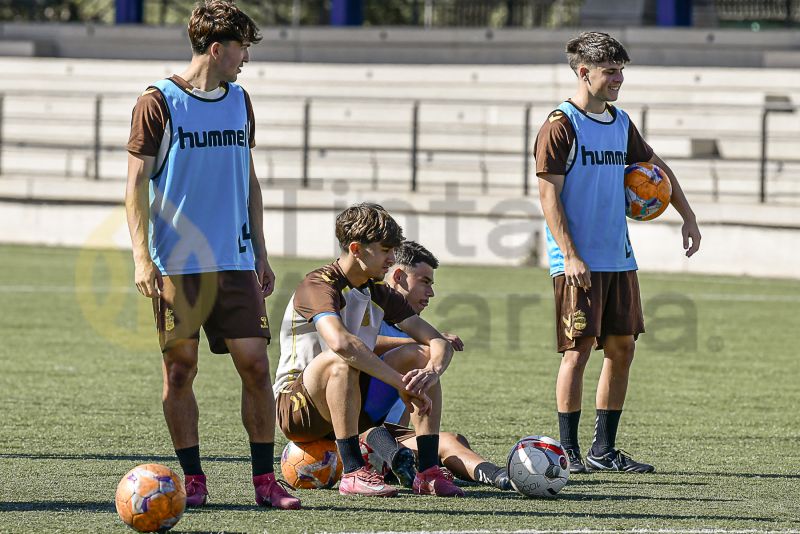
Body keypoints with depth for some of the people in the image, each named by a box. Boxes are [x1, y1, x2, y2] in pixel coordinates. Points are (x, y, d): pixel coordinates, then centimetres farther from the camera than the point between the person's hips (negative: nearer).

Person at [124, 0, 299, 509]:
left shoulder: (238, 102, 14)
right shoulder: (159, 103, -4)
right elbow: (137, 184, -5)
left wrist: (260, 254, 17)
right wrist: (142, 258, -13)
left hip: (236, 262, 4)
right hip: (178, 265, -4)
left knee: (255, 364, -2)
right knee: (180, 370, -1)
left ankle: (265, 479, 4)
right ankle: (194, 479, 8)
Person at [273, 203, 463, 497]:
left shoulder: (380, 294, 9)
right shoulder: (319, 285, -16)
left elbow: (440, 342, 3)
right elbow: (341, 341, -37)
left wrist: (431, 372, -21)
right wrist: (401, 383, -36)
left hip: (351, 406, 7)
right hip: (295, 406, -7)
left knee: (415, 356, -8)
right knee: (342, 360, -35)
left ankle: (428, 470, -16)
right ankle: (353, 472, -34)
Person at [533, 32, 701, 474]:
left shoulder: (620, 123, 13)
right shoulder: (561, 126, -9)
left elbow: (656, 166, 28)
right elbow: (549, 196, -13)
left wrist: (688, 217, 20)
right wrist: (570, 256, -20)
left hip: (619, 256, 7)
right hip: (578, 262, -7)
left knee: (621, 346, 6)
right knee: (579, 349, -7)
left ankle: (604, 450, 13)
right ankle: (568, 451, 1)